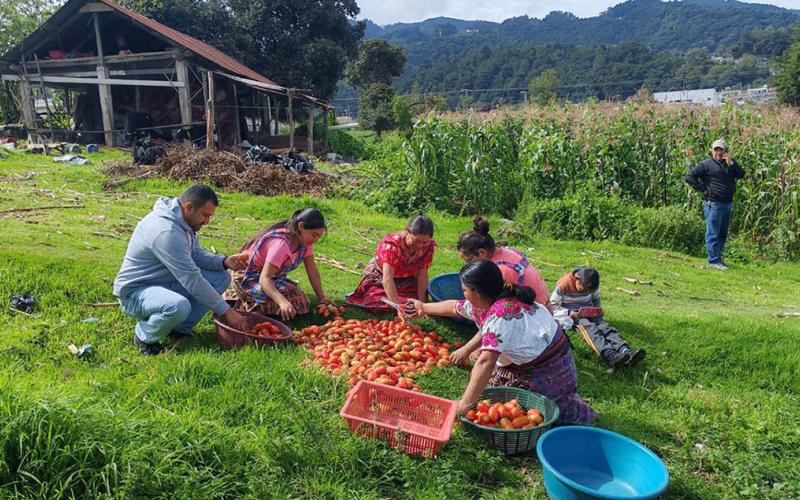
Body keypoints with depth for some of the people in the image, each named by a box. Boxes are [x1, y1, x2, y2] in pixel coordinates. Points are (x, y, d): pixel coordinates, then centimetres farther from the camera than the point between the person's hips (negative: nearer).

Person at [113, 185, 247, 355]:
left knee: (221, 277, -1)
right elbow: (193, 281, -30)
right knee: (179, 306, -40)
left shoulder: (183, 220, 0)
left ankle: (180, 329, 3)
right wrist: (225, 311, -25)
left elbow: (197, 255, 11)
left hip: (166, 283, 9)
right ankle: (145, 336, -7)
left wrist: (224, 261, -10)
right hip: (135, 292, -9)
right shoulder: (167, 231, -30)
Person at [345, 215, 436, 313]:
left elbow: (422, 275, -15)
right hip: (380, 282, -4)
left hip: (407, 284, 4)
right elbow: (387, 280, -43)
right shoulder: (392, 244, -35)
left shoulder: (429, 246, -20)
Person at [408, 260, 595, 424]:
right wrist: (424, 307, 28)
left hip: (548, 374, -9)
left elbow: (486, 362, -41)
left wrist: (464, 404, -41)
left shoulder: (500, 315, -32)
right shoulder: (485, 303, -3)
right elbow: (455, 307, 15)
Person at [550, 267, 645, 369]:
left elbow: (596, 298, 15)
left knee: (603, 325, -25)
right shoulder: (564, 284, -17)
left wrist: (598, 310, -5)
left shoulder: (591, 285, -2)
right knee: (588, 328, -34)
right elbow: (552, 305, -12)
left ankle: (626, 352, -49)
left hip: (589, 312, 5)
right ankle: (610, 356, -59)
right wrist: (569, 313, -24)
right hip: (571, 314, -5)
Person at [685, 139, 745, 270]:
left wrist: (731, 163, -8)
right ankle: (713, 261, -2)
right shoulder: (706, 164, -5)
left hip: (728, 204, 7)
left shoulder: (730, 164, 15)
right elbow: (689, 177, -11)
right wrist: (703, 189, -14)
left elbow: (741, 175, 3)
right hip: (713, 204, -7)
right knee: (713, 234, -5)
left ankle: (718, 258, 23)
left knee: (723, 234, 13)